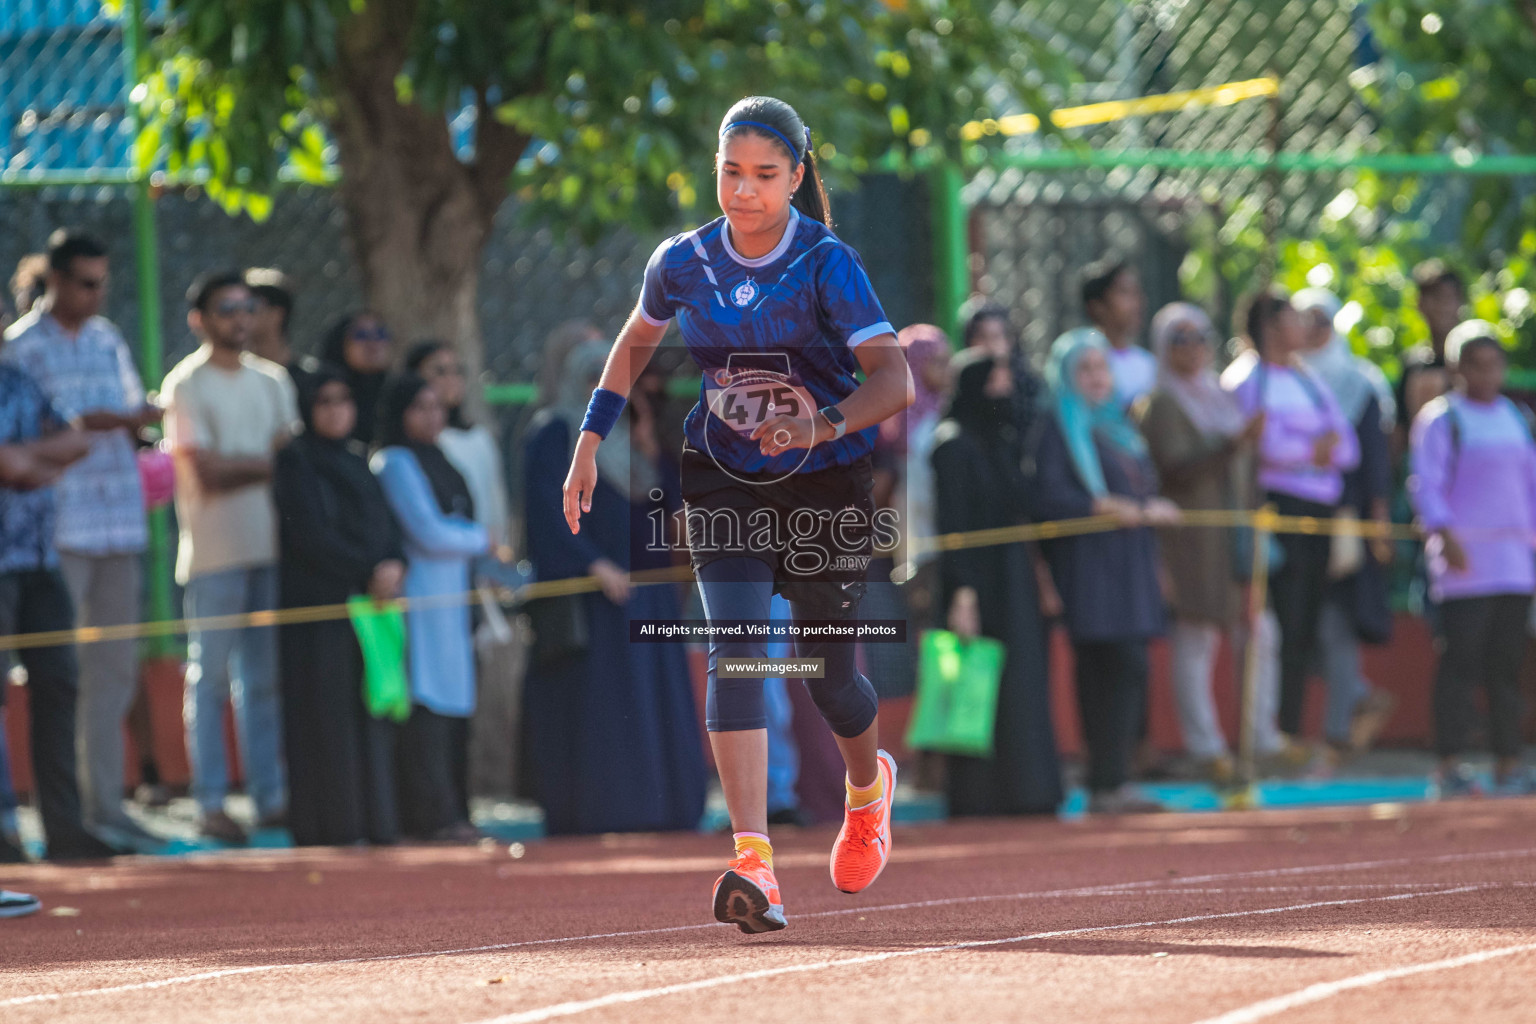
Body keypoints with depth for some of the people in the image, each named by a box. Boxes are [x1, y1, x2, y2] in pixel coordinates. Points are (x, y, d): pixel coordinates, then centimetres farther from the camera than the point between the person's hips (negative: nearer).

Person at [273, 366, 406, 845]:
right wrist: (369, 572, -14)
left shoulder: (358, 461, 18)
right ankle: (326, 824, -6)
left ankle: (373, 820, 5)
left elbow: (386, 525, 14)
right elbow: (311, 536, -13)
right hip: (319, 604, -7)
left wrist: (394, 564, -7)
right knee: (328, 712, -7)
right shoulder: (296, 461, -4)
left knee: (373, 711, 3)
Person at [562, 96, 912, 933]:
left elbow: (894, 378, -27)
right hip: (723, 481, 2)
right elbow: (637, 342, 16)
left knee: (827, 672, 6)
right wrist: (591, 441, 9)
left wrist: (821, 426, -44)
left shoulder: (827, 265, -17)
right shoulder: (684, 263, -5)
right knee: (735, 649, -19)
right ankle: (754, 864, -29)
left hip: (827, 485, -2)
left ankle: (868, 785, 44)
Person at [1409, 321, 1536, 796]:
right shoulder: (1440, 419, -1)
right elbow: (1426, 485, -8)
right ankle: (1451, 765, -11)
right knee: (1461, 659, -10)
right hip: (1464, 561, -6)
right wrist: (1445, 533, -20)